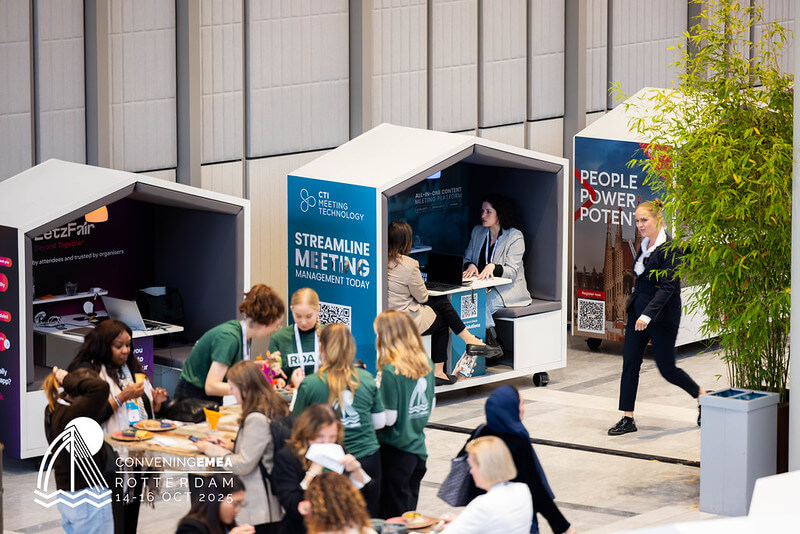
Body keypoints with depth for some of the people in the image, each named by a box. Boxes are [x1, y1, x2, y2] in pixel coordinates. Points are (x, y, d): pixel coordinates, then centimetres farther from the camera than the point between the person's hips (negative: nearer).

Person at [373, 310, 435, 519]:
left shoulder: (390, 371, -19)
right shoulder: (426, 363, 3)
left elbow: (389, 418, -19)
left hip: (395, 452, -7)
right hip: (418, 447, 7)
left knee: (394, 515, 2)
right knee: (410, 511, 16)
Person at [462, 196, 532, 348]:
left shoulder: (515, 236, -4)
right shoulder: (477, 232, 14)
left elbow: (512, 271, -12)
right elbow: (466, 259, 14)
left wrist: (493, 267, -32)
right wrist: (470, 265, -12)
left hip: (508, 289, -5)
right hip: (482, 287, 5)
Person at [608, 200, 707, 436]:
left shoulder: (670, 249, -17)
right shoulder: (645, 245, 8)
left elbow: (668, 287, -22)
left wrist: (648, 315, -28)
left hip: (662, 315, -8)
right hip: (638, 310, 8)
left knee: (667, 368, 1)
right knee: (630, 362, 2)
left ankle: (703, 396, 25)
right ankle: (627, 419, 5)